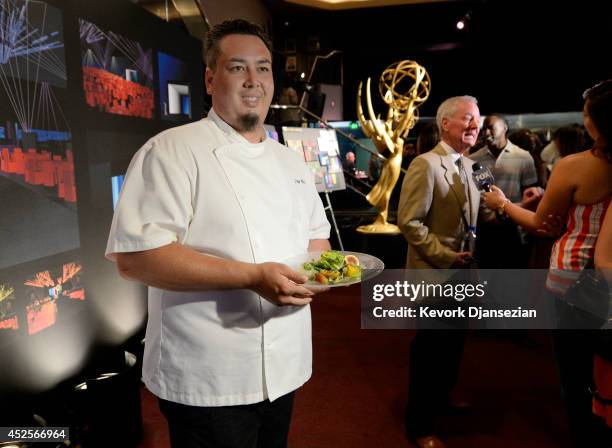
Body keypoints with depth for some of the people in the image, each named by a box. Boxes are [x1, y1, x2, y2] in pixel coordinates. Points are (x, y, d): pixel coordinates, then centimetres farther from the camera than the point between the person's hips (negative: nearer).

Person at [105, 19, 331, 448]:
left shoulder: (290, 160, 10)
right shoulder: (172, 151, -13)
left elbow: (316, 235, 18)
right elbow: (134, 257, -22)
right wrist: (252, 276, -28)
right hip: (208, 378, -6)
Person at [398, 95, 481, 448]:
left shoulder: (467, 166, 10)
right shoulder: (426, 165, -17)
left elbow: (470, 216, 15)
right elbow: (409, 222, -21)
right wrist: (446, 256, -21)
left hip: (461, 272, 9)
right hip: (434, 274, -8)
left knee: (454, 342, 22)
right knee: (431, 347, 4)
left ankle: (442, 397, 46)